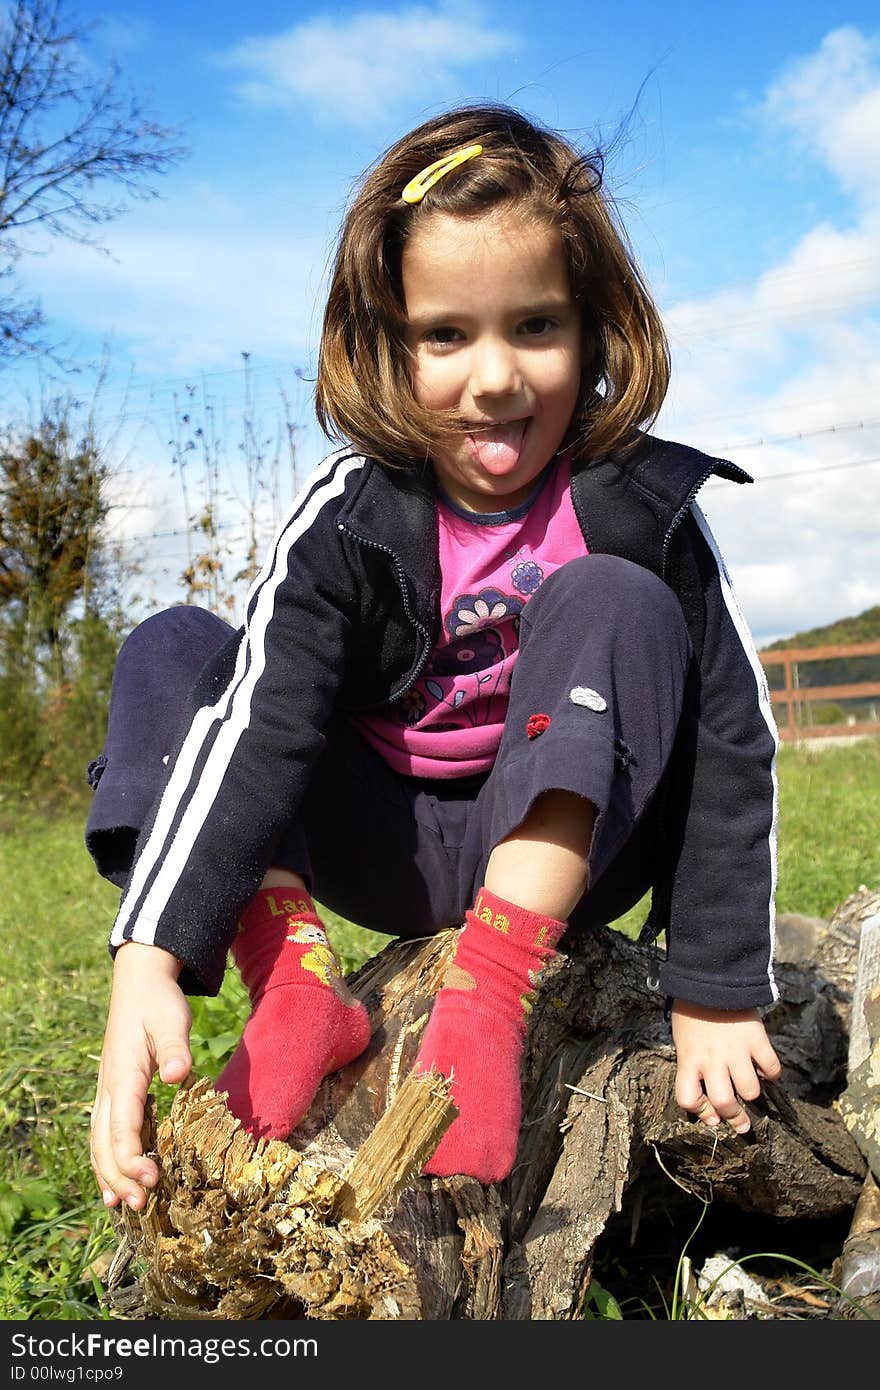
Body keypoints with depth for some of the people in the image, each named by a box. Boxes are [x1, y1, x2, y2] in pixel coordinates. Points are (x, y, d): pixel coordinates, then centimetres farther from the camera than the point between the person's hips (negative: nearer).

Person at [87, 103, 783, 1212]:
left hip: (563, 846, -1)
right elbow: (257, 726, -26)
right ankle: (295, 987, -23)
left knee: (615, 600, -28)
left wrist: (717, 992, -16)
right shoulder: (350, 518, -14)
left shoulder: (642, 508, -14)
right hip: (389, 851, 2)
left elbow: (730, 744, -13)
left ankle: (486, 999, -32)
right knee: (171, 648, -12)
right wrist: (147, 960, -39)